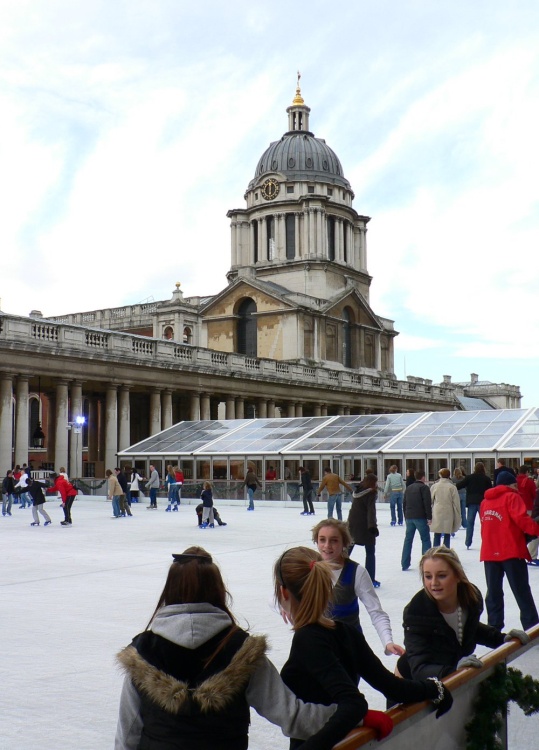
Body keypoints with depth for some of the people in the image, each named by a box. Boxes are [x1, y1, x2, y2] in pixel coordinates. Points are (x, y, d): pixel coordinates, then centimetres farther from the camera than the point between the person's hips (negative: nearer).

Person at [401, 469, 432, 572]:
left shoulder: (409, 488, 15)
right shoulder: (424, 487, -5)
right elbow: (427, 503, -13)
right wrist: (429, 517, -11)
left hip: (409, 517, 6)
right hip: (420, 517, -6)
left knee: (408, 540, 9)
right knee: (425, 539, 2)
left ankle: (405, 564, 8)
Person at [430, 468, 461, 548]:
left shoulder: (434, 486, 0)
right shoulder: (452, 487, -4)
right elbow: (456, 503, -3)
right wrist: (457, 517, 4)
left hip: (437, 514, 1)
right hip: (448, 514, -1)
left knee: (437, 536, 9)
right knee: (447, 536, 7)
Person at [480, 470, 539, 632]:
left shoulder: (485, 501, 14)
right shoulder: (512, 497, -4)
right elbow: (521, 519, -17)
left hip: (490, 552, 5)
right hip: (511, 551, -5)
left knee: (493, 591, 11)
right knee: (522, 591, 0)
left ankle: (494, 627, 11)